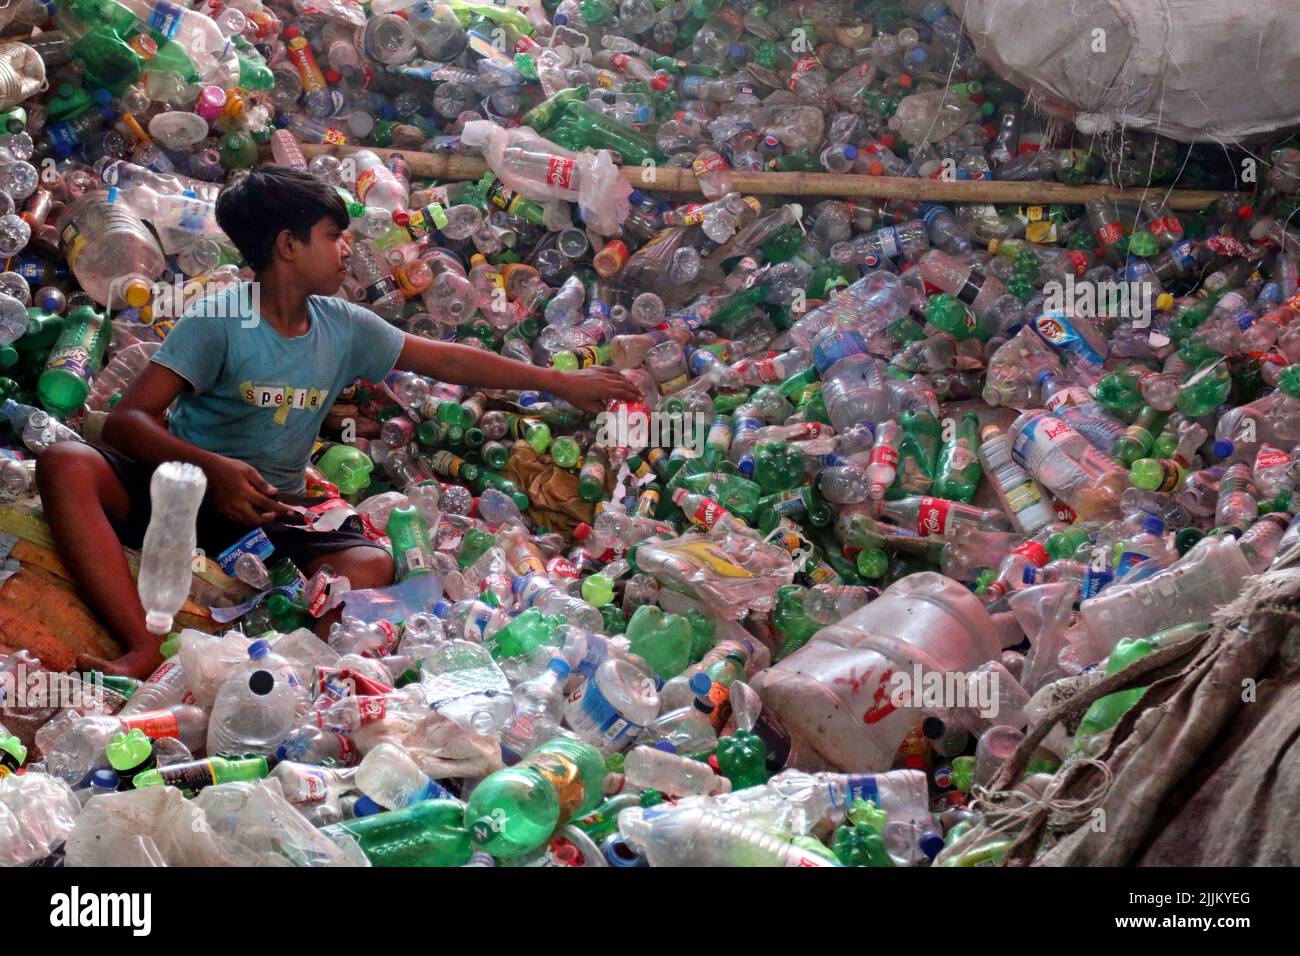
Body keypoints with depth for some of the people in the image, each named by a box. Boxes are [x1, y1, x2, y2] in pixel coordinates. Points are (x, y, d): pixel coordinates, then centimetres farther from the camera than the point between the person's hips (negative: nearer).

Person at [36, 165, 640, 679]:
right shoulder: (217, 322, -12)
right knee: (66, 465, -33)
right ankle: (144, 650, -45)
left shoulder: (345, 328, 4)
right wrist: (211, 467, -37)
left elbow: (447, 360, 14)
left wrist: (561, 383, 15)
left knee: (372, 565, -27)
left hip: (274, 513, 4)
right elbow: (127, 421, -19)